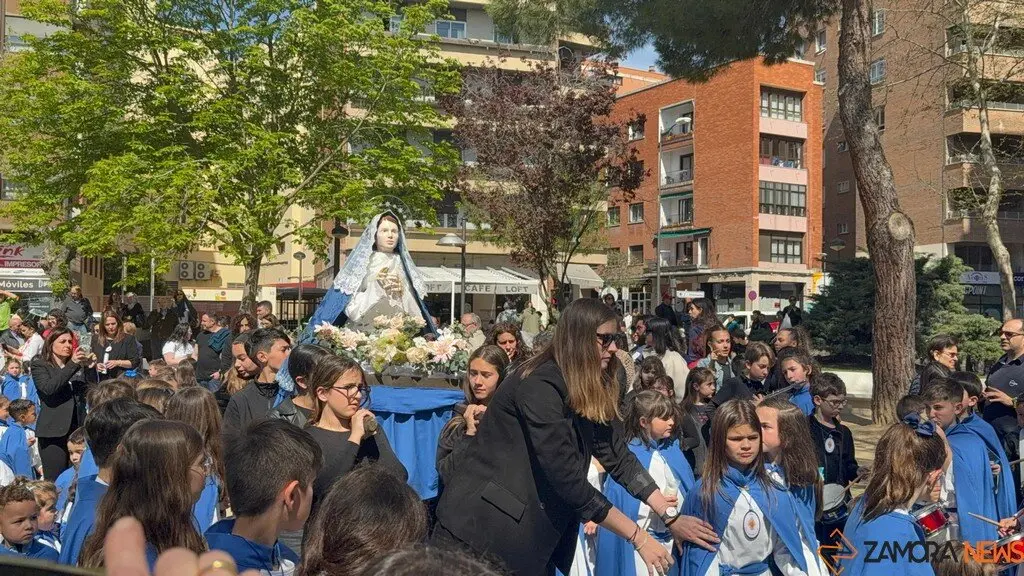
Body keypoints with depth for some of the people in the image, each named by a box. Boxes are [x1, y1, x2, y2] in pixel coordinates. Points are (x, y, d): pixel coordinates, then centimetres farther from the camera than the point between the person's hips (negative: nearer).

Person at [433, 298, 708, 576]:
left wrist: (671, 517, -5)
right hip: (482, 527, -8)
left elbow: (618, 457, 2)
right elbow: (567, 478, -26)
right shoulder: (539, 386, -24)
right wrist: (639, 539, -21)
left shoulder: (590, 393, 2)